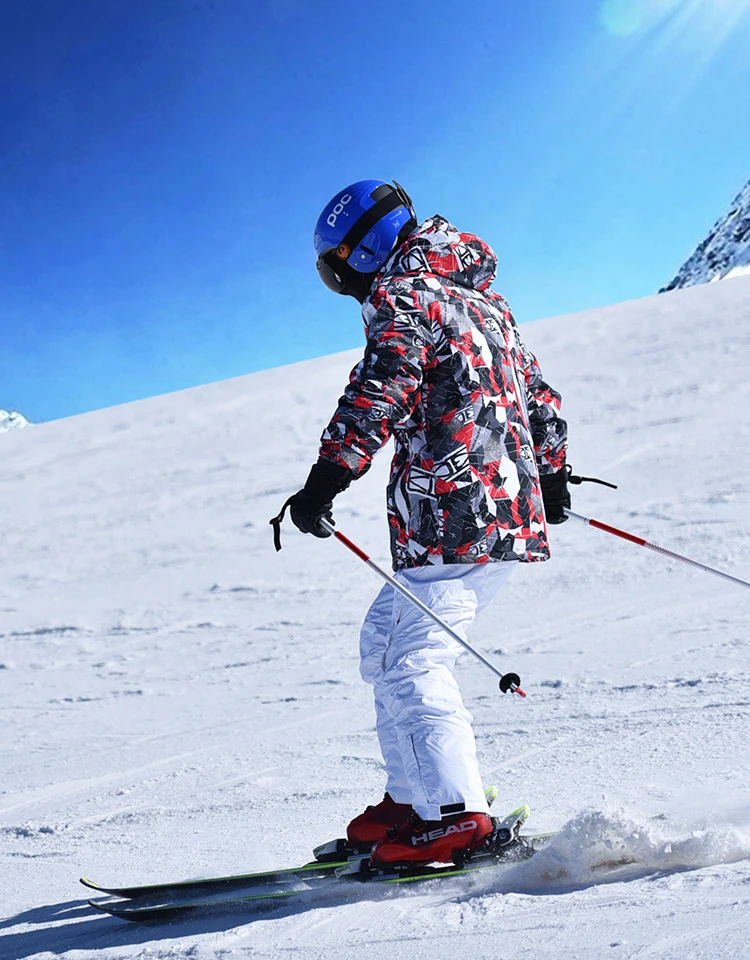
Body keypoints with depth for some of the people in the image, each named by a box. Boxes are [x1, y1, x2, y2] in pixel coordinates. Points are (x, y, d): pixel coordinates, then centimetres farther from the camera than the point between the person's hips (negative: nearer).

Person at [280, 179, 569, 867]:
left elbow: (378, 395, -20)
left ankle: (455, 816, -8)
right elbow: (538, 392, 28)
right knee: (387, 639, 15)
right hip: (514, 512, 10)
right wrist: (551, 477, 37)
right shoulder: (484, 302, 23)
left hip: (453, 514, -10)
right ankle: (412, 796, 19)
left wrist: (325, 481, -21)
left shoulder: (402, 298, -4)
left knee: (412, 661, -8)